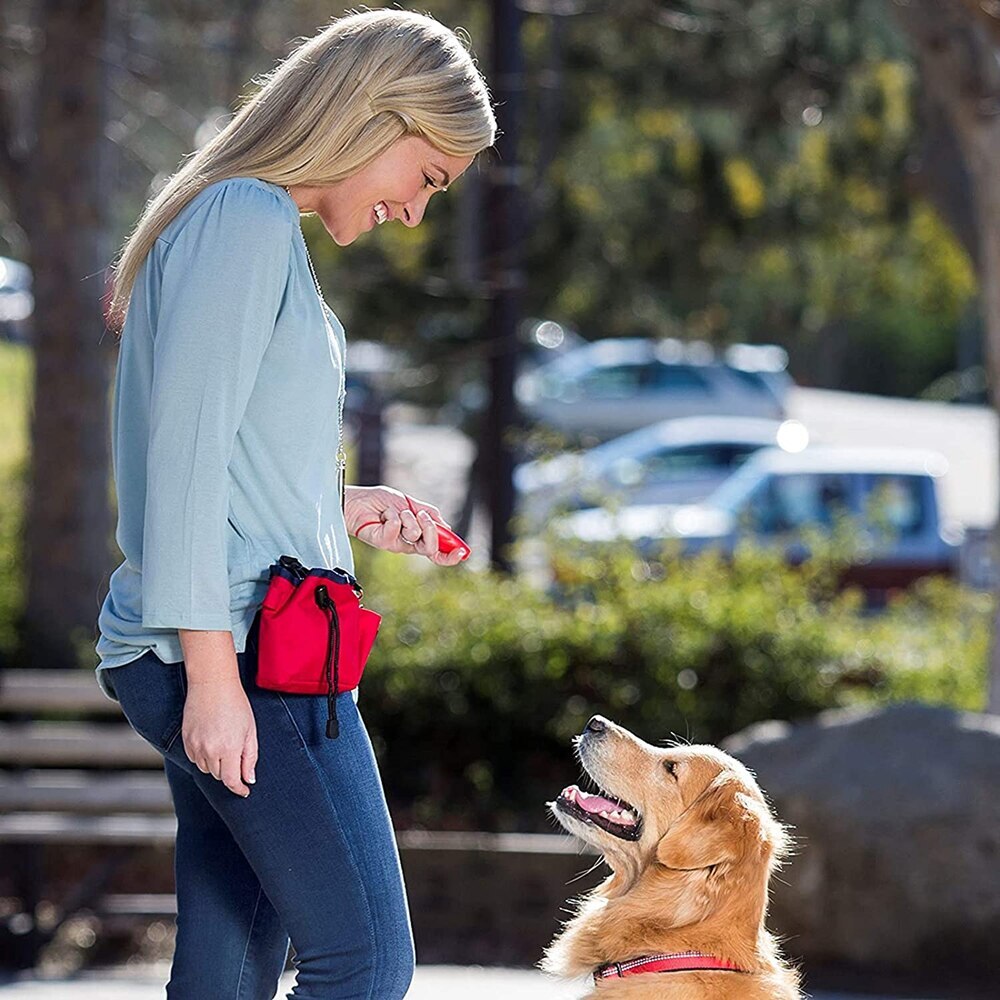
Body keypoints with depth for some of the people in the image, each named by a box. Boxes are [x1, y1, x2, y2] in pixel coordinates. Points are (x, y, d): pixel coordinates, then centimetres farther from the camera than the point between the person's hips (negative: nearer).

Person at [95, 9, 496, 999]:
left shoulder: (254, 225, 21)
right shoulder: (246, 218, -9)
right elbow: (183, 452, -16)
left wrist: (342, 507, 19)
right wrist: (212, 670, -19)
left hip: (229, 656, 10)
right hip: (242, 645, -10)